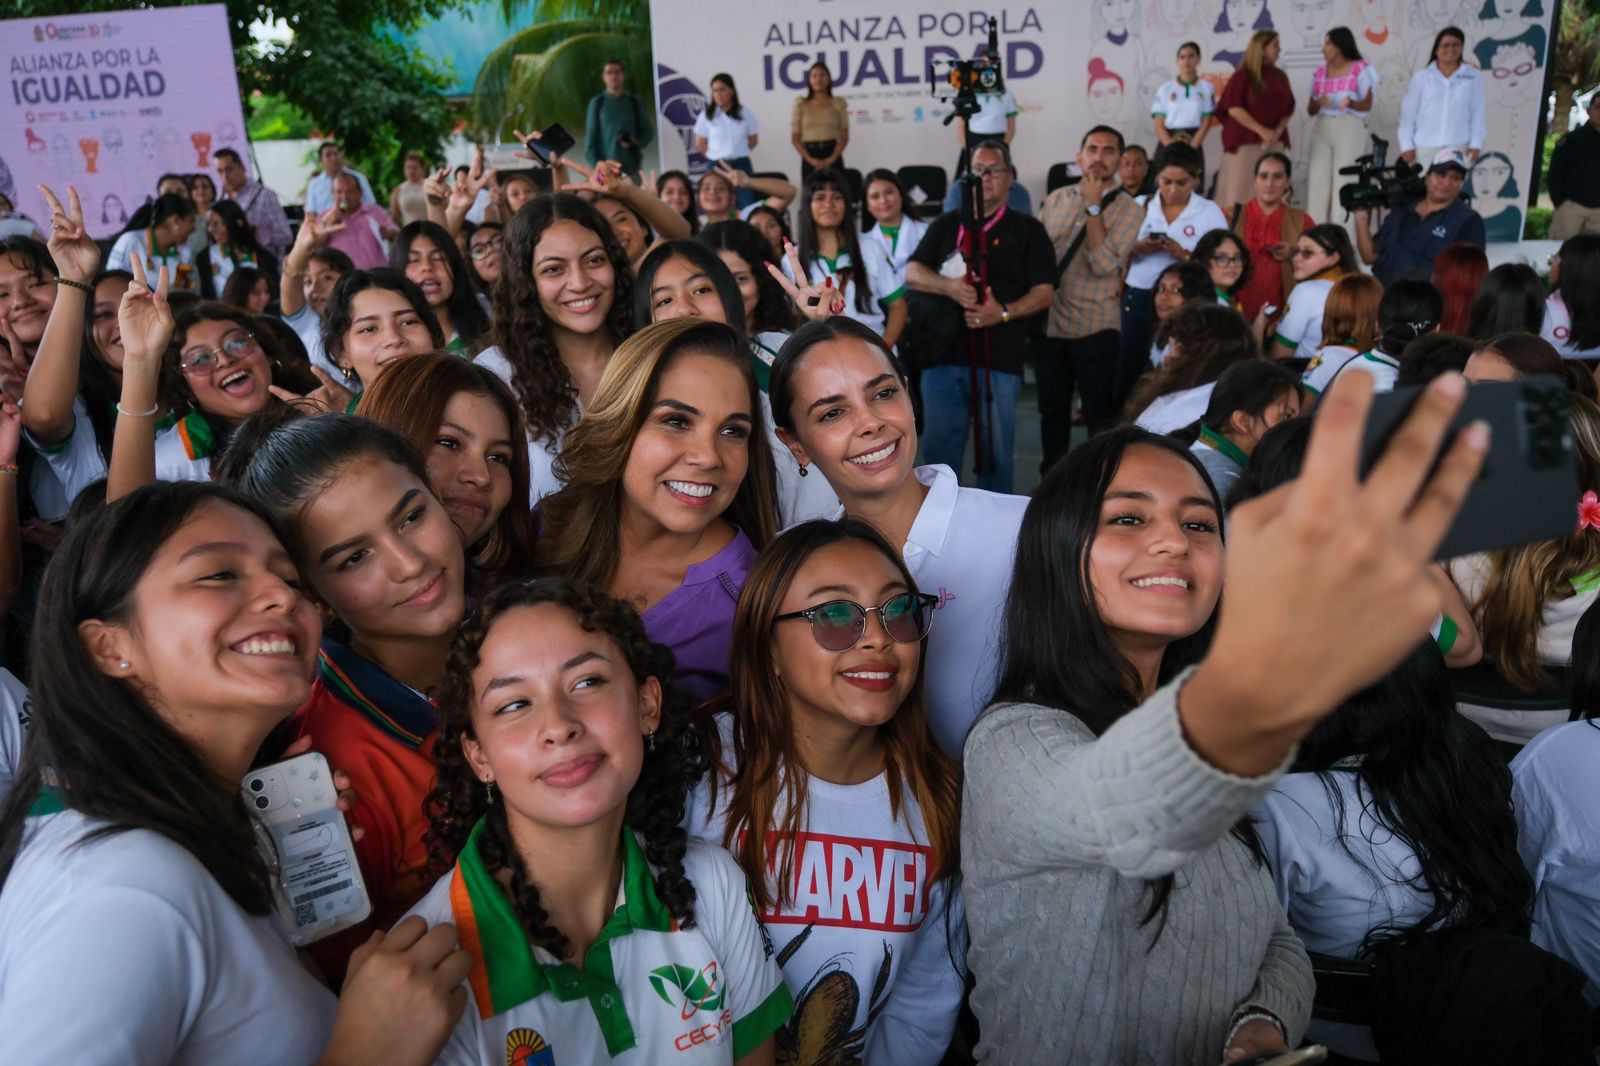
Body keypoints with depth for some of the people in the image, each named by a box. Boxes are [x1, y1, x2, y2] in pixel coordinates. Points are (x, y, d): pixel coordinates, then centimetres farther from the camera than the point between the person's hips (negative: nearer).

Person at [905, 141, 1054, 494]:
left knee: (995, 452, 1)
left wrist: (1004, 312, -15)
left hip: (999, 359, -2)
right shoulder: (946, 224, 18)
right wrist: (949, 286, -10)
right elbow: (912, 272, 10)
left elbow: (1045, 291, 3)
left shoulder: (1027, 229, 10)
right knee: (939, 451, 5)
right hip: (943, 355, 2)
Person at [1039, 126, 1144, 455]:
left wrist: (1094, 206, -16)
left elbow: (1104, 264, -18)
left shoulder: (1128, 209, -5)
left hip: (1095, 327, -4)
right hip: (1049, 324, 4)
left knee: (1100, 414, 3)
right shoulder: (1055, 200, 8)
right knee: (1051, 409, 15)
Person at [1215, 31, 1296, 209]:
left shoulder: (1280, 76, 14)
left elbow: (1288, 108, 14)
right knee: (1241, 191, -7)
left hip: (1274, 142, 5)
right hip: (1245, 141, -5)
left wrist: (1278, 131, -7)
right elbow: (1234, 108, -11)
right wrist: (1262, 131, -17)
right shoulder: (1243, 75, -3)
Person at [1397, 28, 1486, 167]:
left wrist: (1475, 143, 0)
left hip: (1458, 148, 0)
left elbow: (1477, 113, 5)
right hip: (1425, 148, 0)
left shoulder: (1473, 77, 5)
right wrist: (1407, 145, 0)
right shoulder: (1422, 77, 4)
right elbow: (1408, 113, 4)